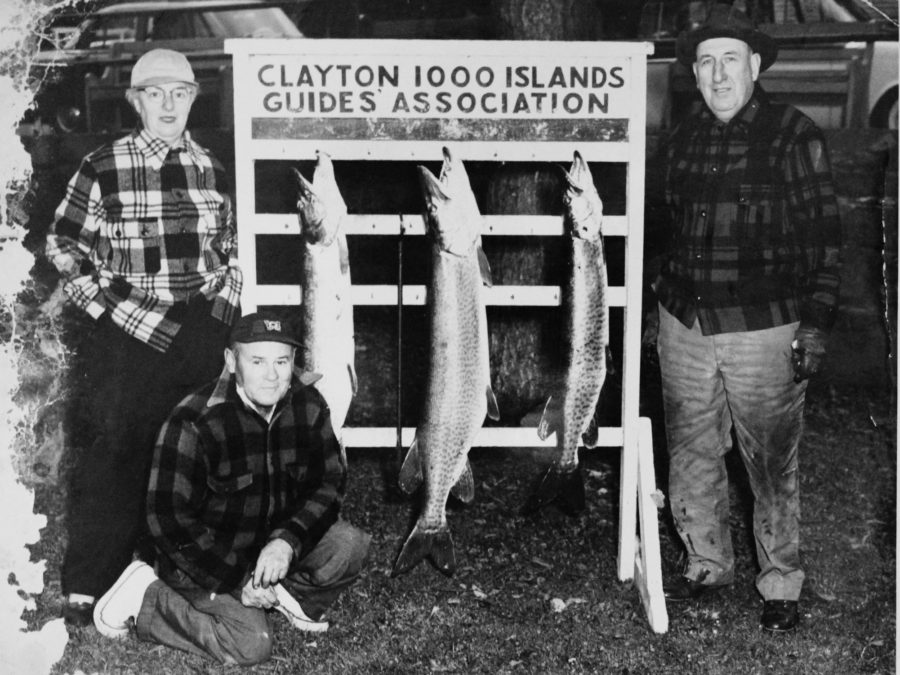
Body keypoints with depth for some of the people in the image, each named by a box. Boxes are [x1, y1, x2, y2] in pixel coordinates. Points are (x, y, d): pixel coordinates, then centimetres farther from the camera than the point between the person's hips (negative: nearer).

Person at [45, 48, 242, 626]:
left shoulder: (211, 168, 9)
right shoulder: (102, 168, -3)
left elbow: (232, 251, 17)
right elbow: (65, 249, 0)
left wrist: (222, 308, 4)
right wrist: (111, 307, -9)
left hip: (201, 336, 4)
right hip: (128, 337, -4)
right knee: (116, 454, -3)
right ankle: (87, 589, 6)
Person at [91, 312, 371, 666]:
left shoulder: (308, 405, -9)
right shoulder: (193, 422, -25)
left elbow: (330, 482, -5)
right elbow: (169, 519, -23)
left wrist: (288, 540, -23)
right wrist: (237, 580, -23)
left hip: (273, 541, 5)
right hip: (205, 556, -5)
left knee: (351, 544, -16)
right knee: (252, 644, -21)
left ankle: (286, 594, 7)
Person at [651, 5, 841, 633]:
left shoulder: (794, 134, -5)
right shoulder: (685, 139, 10)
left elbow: (823, 236, -5)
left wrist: (815, 327, -10)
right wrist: (659, 312, 18)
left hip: (763, 331, -4)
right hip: (685, 328, 5)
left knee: (773, 466, 6)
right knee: (690, 458, 13)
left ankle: (781, 585, 22)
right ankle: (707, 564, 31)